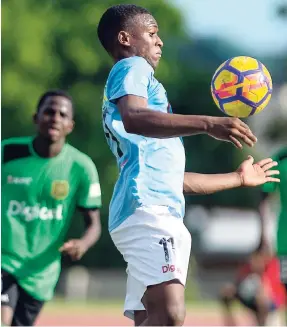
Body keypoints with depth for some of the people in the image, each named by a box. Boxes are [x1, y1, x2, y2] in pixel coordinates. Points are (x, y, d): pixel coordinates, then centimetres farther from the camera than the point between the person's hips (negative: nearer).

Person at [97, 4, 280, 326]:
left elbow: (173, 178, 36)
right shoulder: (131, 67, 5)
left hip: (154, 212, 10)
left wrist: (238, 178, 45)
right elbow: (133, 118, -20)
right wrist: (207, 124, -27)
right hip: (148, 208, -10)